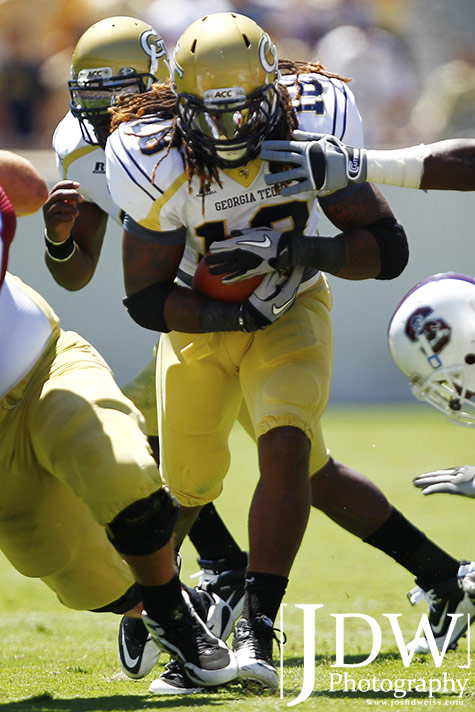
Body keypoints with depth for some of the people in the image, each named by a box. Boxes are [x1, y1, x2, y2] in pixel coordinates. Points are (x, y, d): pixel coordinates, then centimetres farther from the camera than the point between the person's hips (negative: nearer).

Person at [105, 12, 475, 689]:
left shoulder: (310, 130, -22)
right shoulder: (161, 165, -25)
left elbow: (389, 249, -18)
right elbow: (147, 302, -17)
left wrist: (300, 251, -33)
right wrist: (239, 315, -27)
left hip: (291, 311, -1)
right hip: (201, 323, 1)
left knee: (286, 448, -24)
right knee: (187, 488, 9)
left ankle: (256, 629, -19)